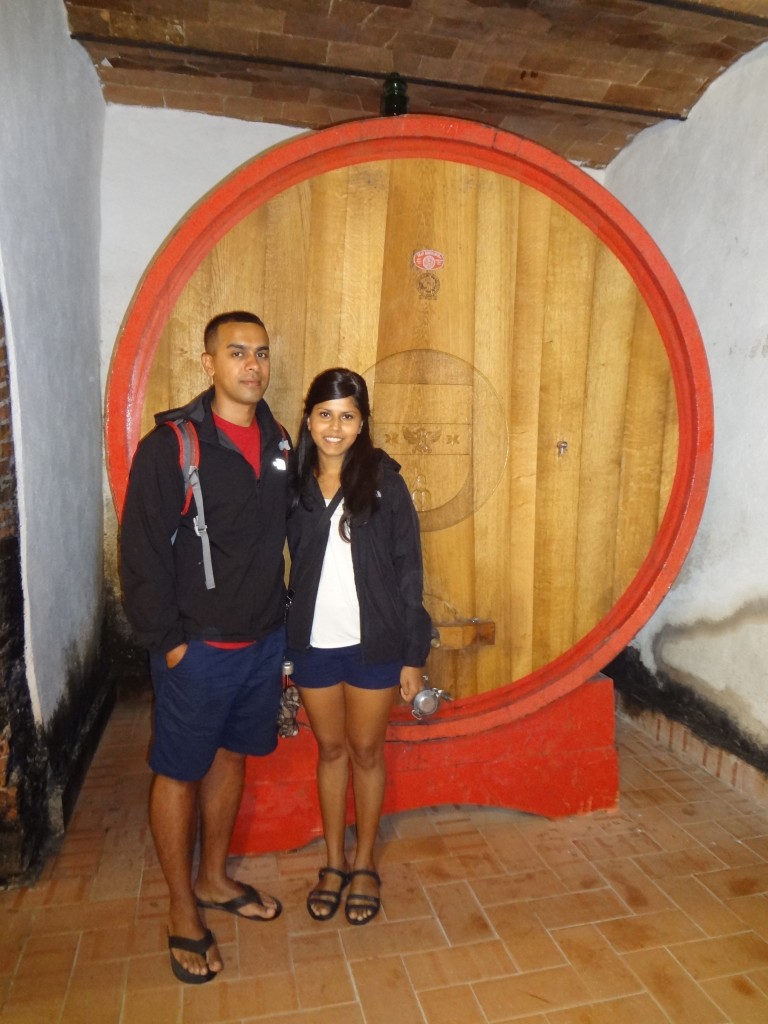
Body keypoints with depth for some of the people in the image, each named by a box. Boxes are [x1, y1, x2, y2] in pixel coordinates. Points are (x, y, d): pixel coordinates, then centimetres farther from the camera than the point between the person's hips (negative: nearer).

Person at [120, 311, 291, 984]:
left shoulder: (278, 442, 4)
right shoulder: (170, 446, -13)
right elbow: (143, 554, -13)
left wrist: (283, 617, 9)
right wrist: (168, 643, -13)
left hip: (263, 642, 6)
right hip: (197, 649, -5)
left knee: (231, 757, 20)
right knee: (180, 773, 10)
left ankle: (214, 879, 42)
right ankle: (183, 913, 31)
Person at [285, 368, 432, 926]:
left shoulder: (384, 480, -9)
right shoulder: (292, 482, -2)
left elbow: (408, 568, -7)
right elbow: (280, 562, 3)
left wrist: (413, 653, -7)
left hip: (374, 643, -2)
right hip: (313, 643, 2)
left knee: (367, 751, 14)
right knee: (330, 749, 18)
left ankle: (365, 864, 35)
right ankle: (334, 861, 37)